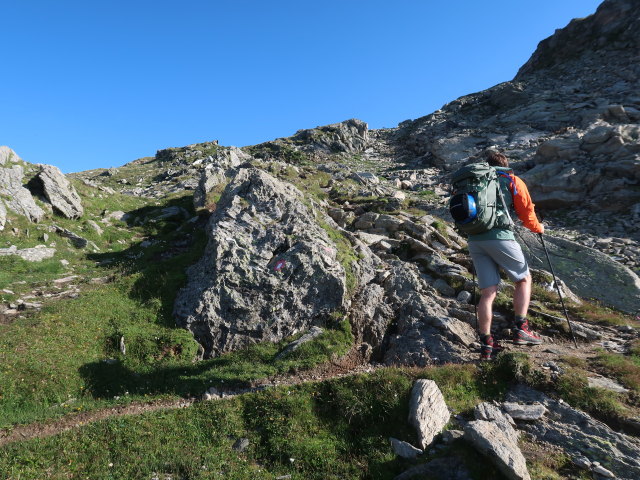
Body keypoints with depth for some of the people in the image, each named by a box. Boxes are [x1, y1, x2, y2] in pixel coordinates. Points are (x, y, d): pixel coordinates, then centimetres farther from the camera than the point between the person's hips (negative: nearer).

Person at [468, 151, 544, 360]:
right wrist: (537, 227, 28)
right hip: (499, 236, -4)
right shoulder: (512, 180, 11)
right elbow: (526, 212, 10)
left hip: (474, 240, 4)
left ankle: (486, 343, 6)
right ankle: (520, 328, 9)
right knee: (524, 279, 17)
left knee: (487, 292, 6)